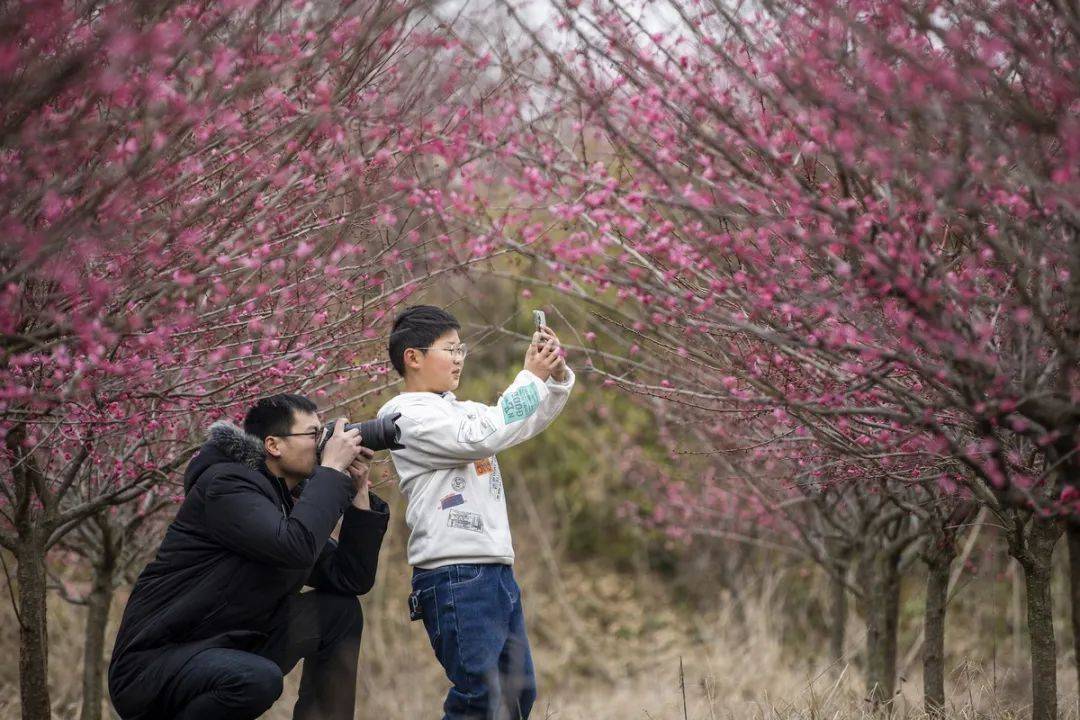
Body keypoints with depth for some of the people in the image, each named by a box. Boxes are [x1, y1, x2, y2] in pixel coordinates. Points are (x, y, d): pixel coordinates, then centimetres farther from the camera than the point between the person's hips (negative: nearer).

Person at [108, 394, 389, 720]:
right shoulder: (226, 485, -15)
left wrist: (359, 493, 2)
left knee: (340, 610, 4)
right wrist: (332, 469, -19)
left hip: (228, 649, 9)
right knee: (258, 679, -37)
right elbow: (294, 547, -31)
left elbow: (353, 580, 9)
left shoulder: (291, 500, 11)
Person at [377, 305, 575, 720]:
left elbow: (528, 421, 26)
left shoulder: (462, 410, 18)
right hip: (455, 575, -9)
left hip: (497, 572, 9)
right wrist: (530, 376, -10)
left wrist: (556, 376, 7)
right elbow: (482, 437, -17)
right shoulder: (407, 415, -6)